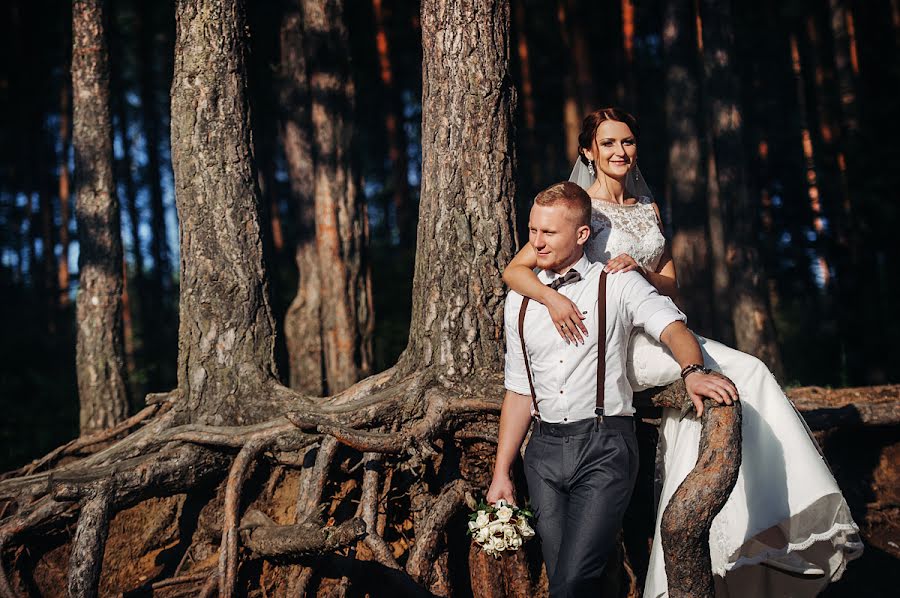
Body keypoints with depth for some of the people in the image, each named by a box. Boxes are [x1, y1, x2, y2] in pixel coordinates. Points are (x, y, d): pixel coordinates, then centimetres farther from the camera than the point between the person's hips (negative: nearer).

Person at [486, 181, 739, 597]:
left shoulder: (618, 285, 2)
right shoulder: (519, 301, 14)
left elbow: (672, 328, -14)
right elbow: (518, 391, 16)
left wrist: (693, 371, -37)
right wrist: (501, 473, 11)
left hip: (604, 445, -4)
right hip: (543, 449, 4)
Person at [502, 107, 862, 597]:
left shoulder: (648, 208, 18)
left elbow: (671, 285, 14)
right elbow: (515, 270, -9)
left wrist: (640, 270, -9)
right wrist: (553, 297, -30)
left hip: (656, 335, 6)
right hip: (610, 343, -6)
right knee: (746, 372, -22)